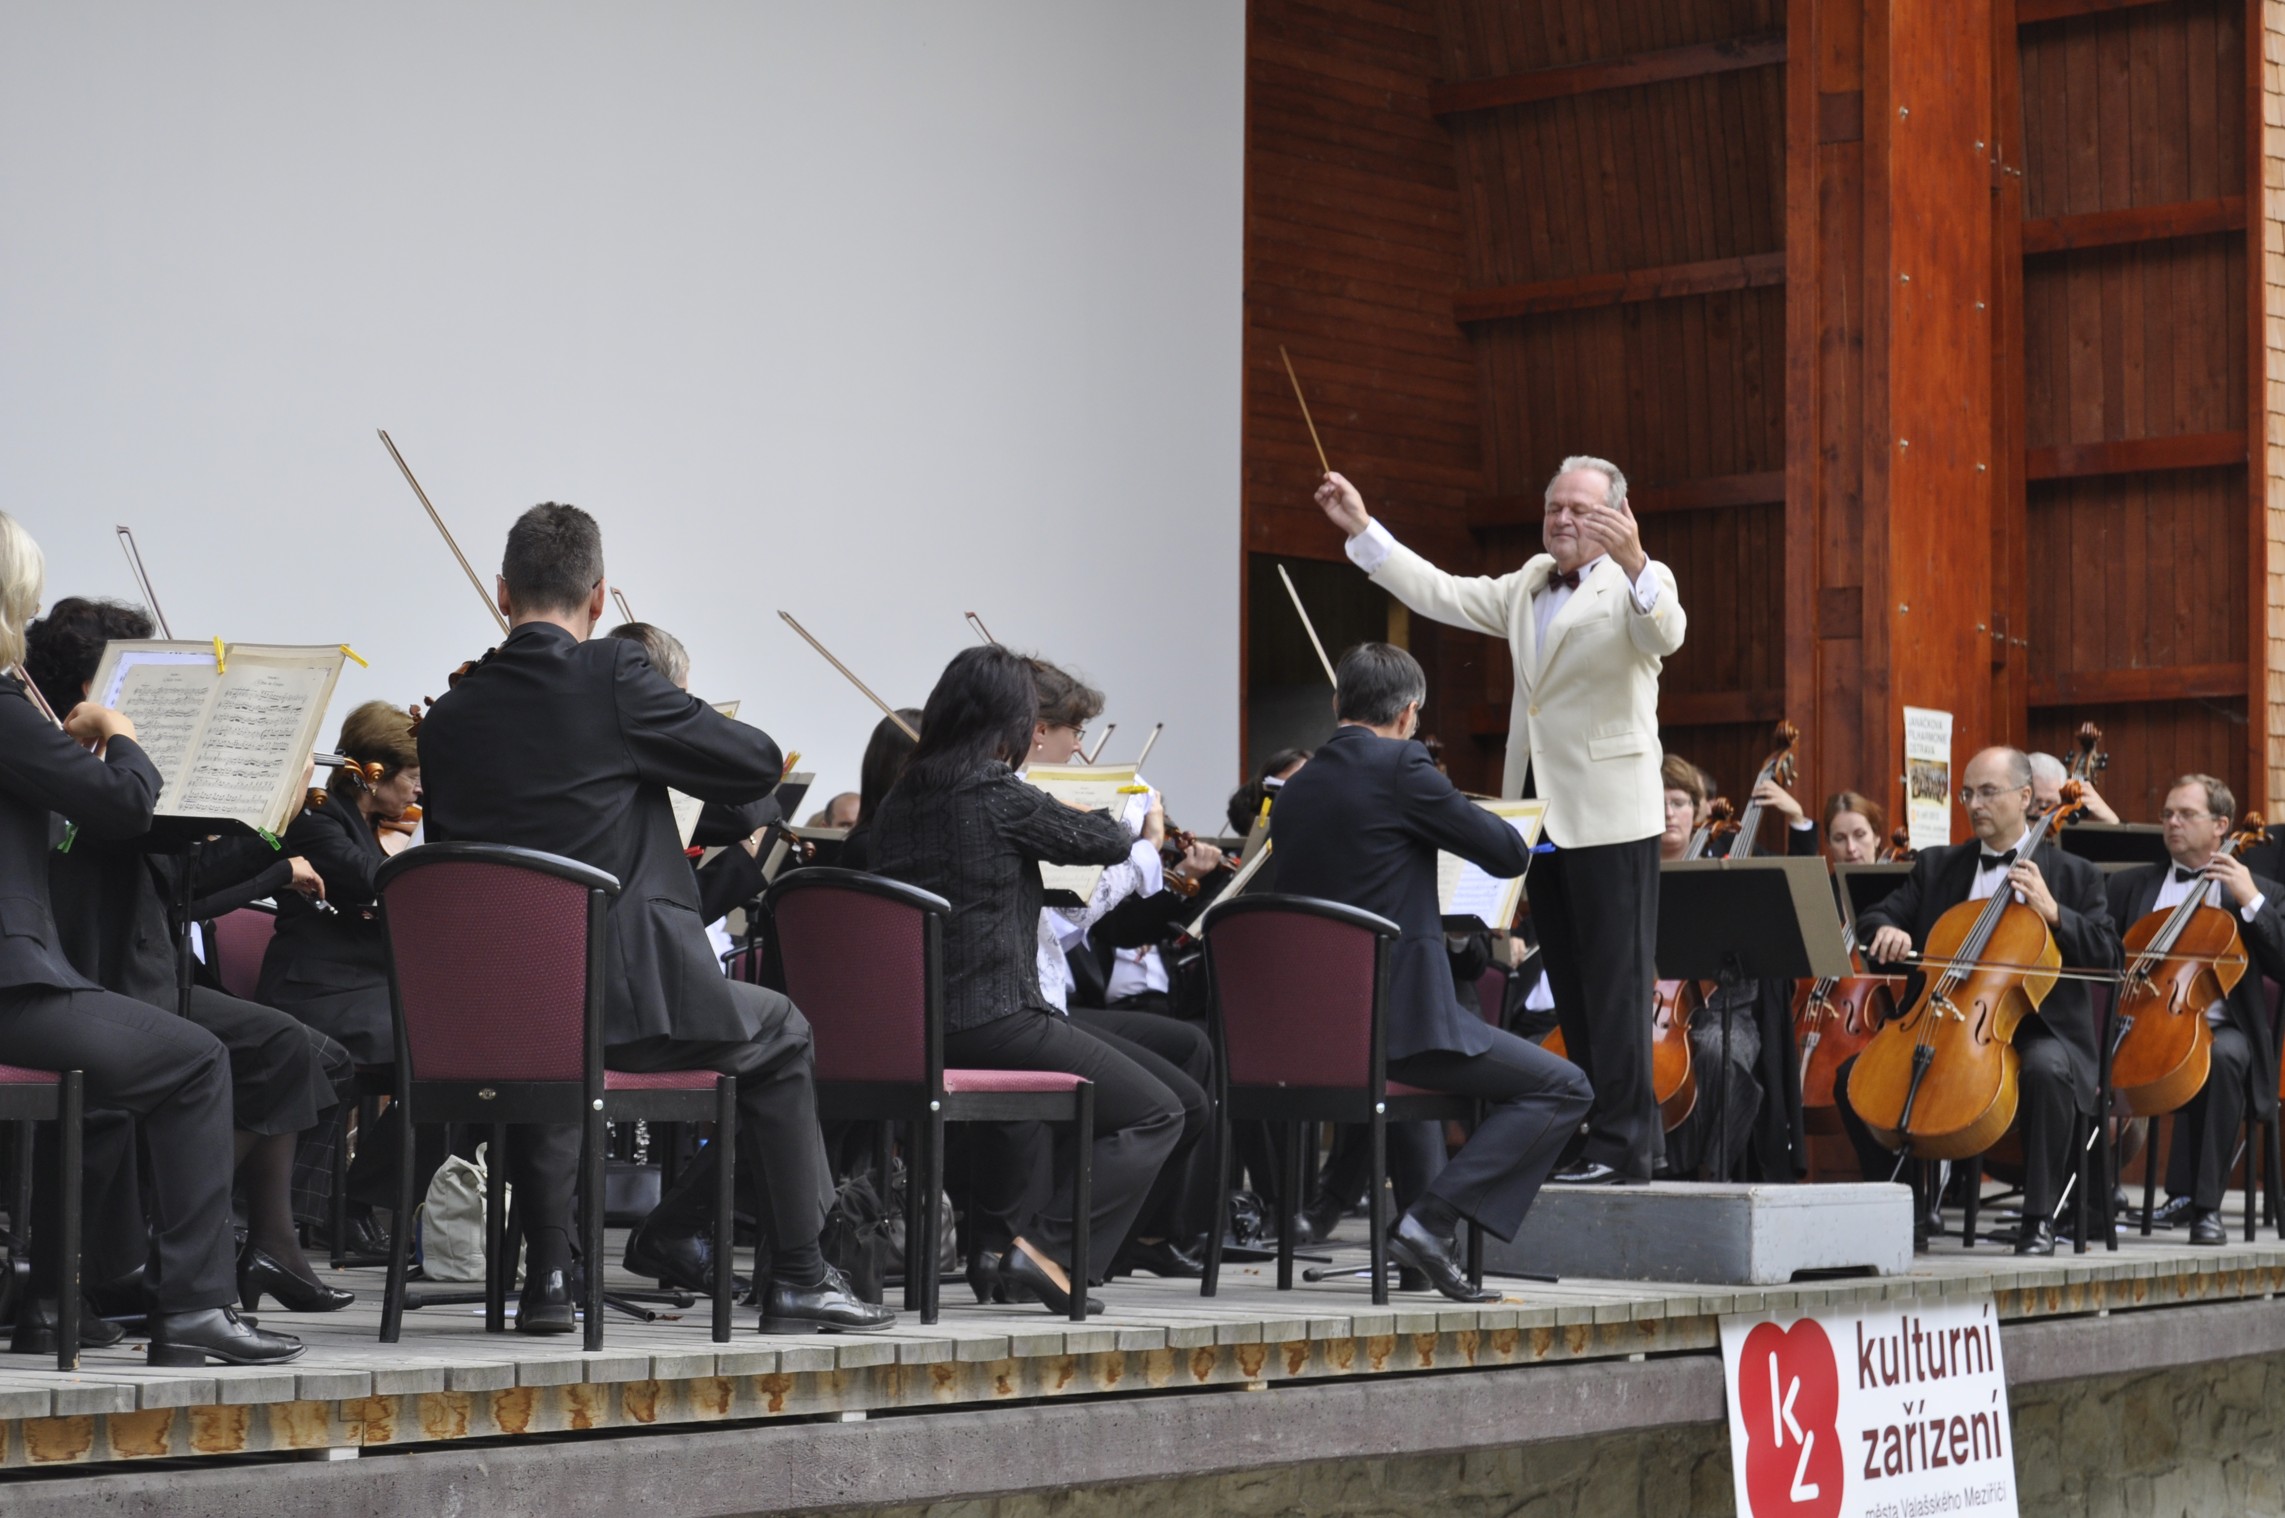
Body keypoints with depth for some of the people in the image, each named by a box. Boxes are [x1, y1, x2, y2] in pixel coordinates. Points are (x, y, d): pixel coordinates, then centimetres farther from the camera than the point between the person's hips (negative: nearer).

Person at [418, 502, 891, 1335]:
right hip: (628, 996, -4)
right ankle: (797, 1277, 22)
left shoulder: (448, 717, 5)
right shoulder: (613, 677, -9)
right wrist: (685, 733, 16)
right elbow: (759, 765, -3)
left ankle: (547, 1278, 31)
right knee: (780, 1036, 24)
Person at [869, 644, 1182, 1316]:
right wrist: (1138, 820, 21)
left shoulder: (897, 804, 8)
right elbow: (1108, 842, -4)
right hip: (992, 1022, -8)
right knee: (1155, 1114, 3)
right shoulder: (997, 795, -13)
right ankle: (1048, 1247, -10)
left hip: (907, 1028, 8)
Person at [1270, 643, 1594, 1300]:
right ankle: (1431, 1220, -12)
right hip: (1402, 1015, -8)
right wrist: (1457, 807, 15)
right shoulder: (1399, 766, -9)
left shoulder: (1294, 790, 12)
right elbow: (1510, 853, -3)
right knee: (1563, 1089, 1)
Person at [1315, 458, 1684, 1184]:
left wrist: (1633, 562, -44)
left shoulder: (1638, 582, -4)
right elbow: (1442, 594, 22)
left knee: (1615, 981, -7)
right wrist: (1362, 529, 18)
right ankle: (1596, 1128, 16)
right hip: (1542, 815, 8)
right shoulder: (1529, 586, 19)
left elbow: (1664, 635, -26)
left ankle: (1624, 1144, -6)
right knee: (1571, 987, 10)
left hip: (1608, 816, -8)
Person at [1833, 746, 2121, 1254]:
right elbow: (1874, 920, 9)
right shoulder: (1937, 866, 16)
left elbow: (2107, 957, -1)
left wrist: (2053, 912, -15)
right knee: (1854, 1074, -17)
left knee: (2046, 1069, -38)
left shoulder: (2073, 875, 8)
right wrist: (1886, 930, -15)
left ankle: (2039, 1220, -25)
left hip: (2034, 1028, -3)